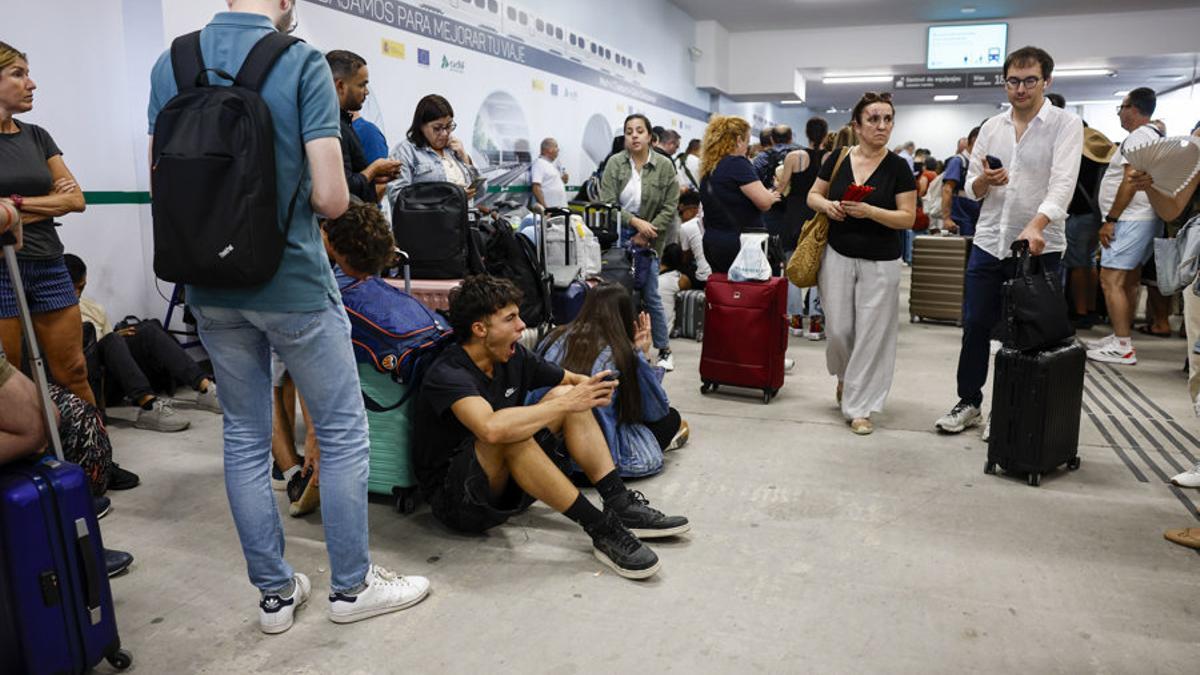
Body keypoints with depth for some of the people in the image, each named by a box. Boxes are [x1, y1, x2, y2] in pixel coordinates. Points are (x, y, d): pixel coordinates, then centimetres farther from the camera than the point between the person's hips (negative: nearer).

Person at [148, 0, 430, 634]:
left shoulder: (168, 65, 5)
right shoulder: (303, 63, -11)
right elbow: (330, 197, -17)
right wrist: (299, 200, 5)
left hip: (210, 285, 6)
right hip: (292, 280, -5)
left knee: (244, 437, 13)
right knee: (342, 430, 9)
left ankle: (274, 591, 25)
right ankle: (352, 585, 19)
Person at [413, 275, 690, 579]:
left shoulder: (515, 357, -1)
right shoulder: (447, 374, -24)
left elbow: (573, 380, 11)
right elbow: (492, 428, -43)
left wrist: (592, 389, -15)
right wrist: (564, 404, -32)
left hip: (505, 484, 8)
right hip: (454, 501, -7)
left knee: (566, 394, -6)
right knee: (510, 435, -37)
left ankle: (621, 505, -13)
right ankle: (601, 529, -29)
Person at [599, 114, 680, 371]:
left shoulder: (664, 166, -1)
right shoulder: (615, 163, 0)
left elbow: (670, 207, -1)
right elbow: (607, 202, -5)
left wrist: (646, 234, -9)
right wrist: (635, 221, -15)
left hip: (646, 242, -1)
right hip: (617, 236, 1)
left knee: (650, 296, 0)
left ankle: (664, 350, 15)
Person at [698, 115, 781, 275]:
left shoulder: (708, 168, 10)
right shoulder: (737, 163, -13)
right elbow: (764, 202, -16)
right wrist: (771, 196, 6)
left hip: (712, 243, 8)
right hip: (739, 245, -8)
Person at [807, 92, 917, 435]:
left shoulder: (898, 167, -5)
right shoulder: (838, 159, 2)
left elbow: (908, 218, -8)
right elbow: (813, 195, 11)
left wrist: (869, 211, -22)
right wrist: (826, 204, -11)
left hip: (880, 263, -1)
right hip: (837, 257, 2)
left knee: (871, 334, -1)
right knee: (838, 329, 4)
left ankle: (859, 406, 10)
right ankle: (845, 376, 36)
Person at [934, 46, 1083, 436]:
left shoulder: (1066, 125, -4)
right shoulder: (991, 128, 9)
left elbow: (1063, 183, -18)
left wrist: (1036, 225, -35)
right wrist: (984, 180, -13)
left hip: (1039, 247, -4)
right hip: (988, 242, 4)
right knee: (975, 326, 9)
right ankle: (969, 403, 24)